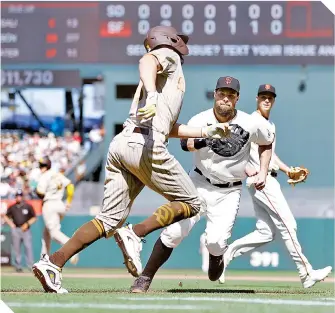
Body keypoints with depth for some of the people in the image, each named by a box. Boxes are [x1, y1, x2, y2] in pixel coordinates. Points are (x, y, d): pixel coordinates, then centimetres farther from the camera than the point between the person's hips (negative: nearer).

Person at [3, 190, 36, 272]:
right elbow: (5, 216, 20)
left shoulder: (28, 206, 3)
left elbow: (34, 218, 8)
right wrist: (11, 224, 6)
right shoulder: (12, 207, 8)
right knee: (16, 248, 2)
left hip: (26, 230, -2)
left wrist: (27, 224, -5)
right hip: (15, 230, 2)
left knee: (28, 247, -11)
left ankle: (31, 266, -12)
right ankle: (18, 266, 7)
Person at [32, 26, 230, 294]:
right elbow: (147, 61, -16)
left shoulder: (160, 79, 35)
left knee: (110, 220, 4)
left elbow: (170, 128, 40)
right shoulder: (168, 56, 10)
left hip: (120, 145, 8)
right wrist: (152, 96, -35)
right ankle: (135, 234, -14)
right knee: (191, 203, 5)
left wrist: (208, 131, 43)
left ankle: (53, 262, -12)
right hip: (145, 146, -8)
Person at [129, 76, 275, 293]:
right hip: (199, 184, 0)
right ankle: (145, 278, 1)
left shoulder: (251, 124, -9)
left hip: (228, 192, 0)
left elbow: (267, 142, 11)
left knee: (216, 241, -16)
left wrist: (263, 173, 4)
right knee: (174, 232, -13)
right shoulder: (201, 119, -12)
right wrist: (203, 141, -51)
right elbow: (186, 143, -31)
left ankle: (216, 257, 23)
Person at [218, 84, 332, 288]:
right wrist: (247, 170, -21)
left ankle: (225, 255, 10)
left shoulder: (271, 125, 21)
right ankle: (306, 274, -11)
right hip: (261, 180, -10)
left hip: (270, 179, 10)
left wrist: (287, 169, 18)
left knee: (266, 233, 6)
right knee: (288, 225, -11)